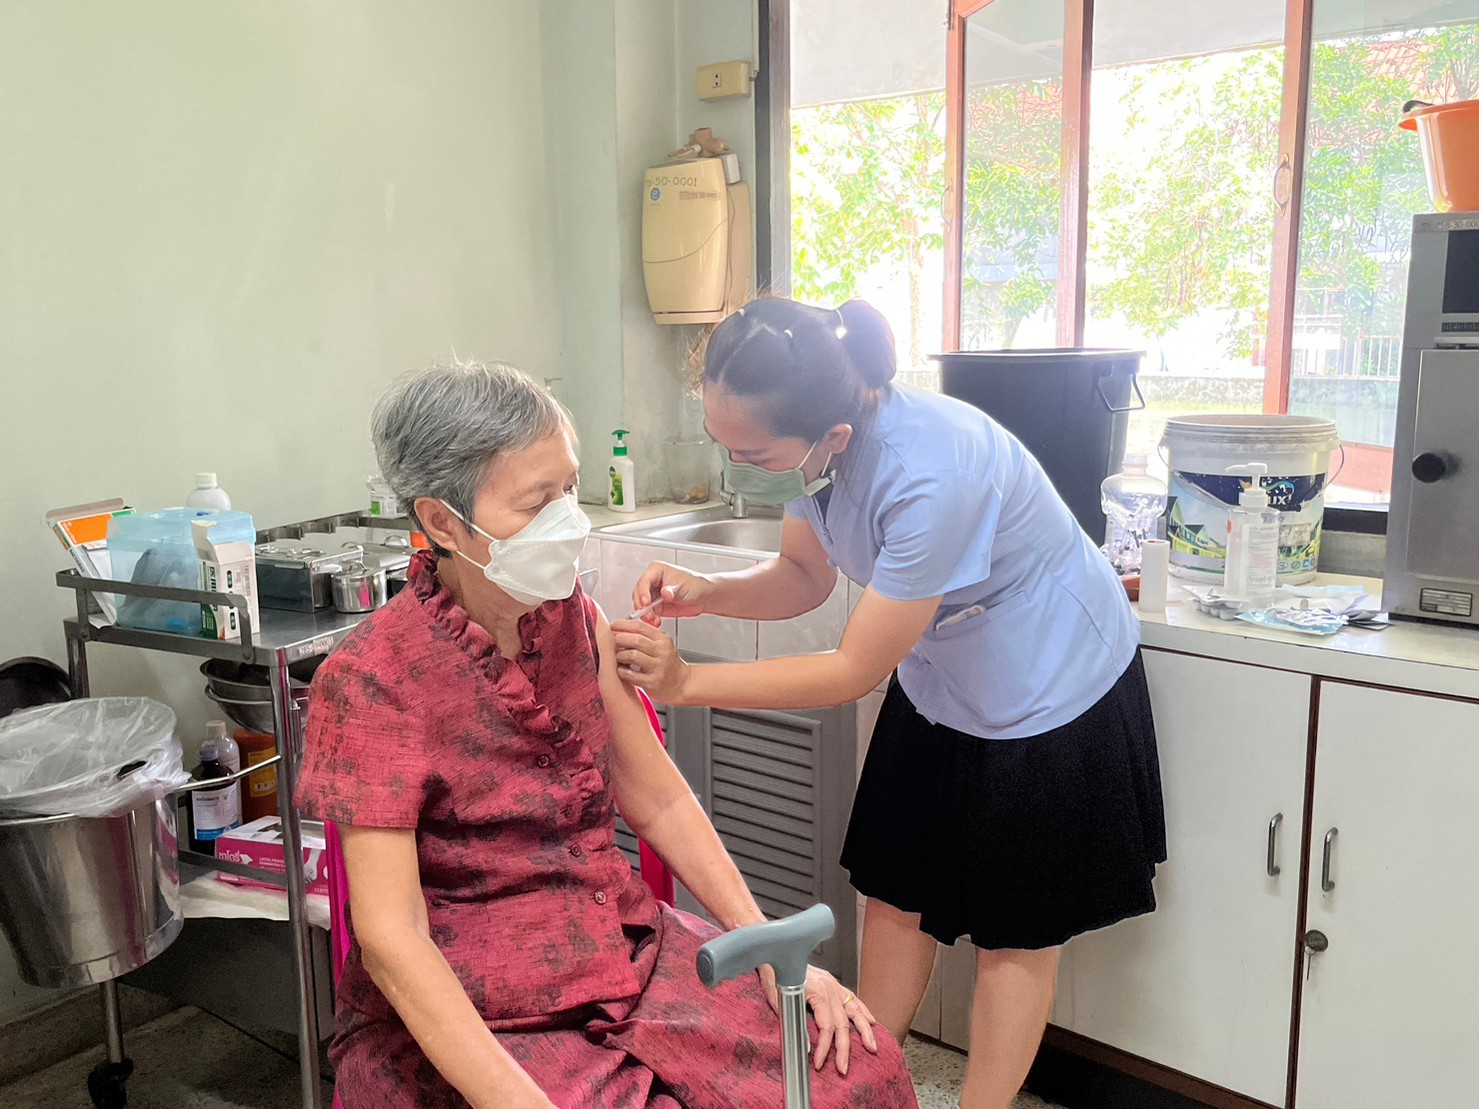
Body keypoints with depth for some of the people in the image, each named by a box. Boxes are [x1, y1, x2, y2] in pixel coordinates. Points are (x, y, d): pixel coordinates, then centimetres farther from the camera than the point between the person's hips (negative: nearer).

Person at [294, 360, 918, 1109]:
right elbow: (390, 938, -19)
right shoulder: (372, 682, -17)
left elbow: (660, 802, 6)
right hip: (467, 1016, -5)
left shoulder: (573, 620, 0)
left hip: (625, 953, 5)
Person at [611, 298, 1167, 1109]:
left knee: (1016, 929, 10)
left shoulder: (930, 477, -39)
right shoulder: (814, 440, -17)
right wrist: (707, 592, -21)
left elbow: (855, 671, -30)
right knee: (895, 892, 15)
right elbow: (803, 577, -2)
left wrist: (685, 683, -30)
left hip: (1052, 692, -7)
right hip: (938, 685, 7)